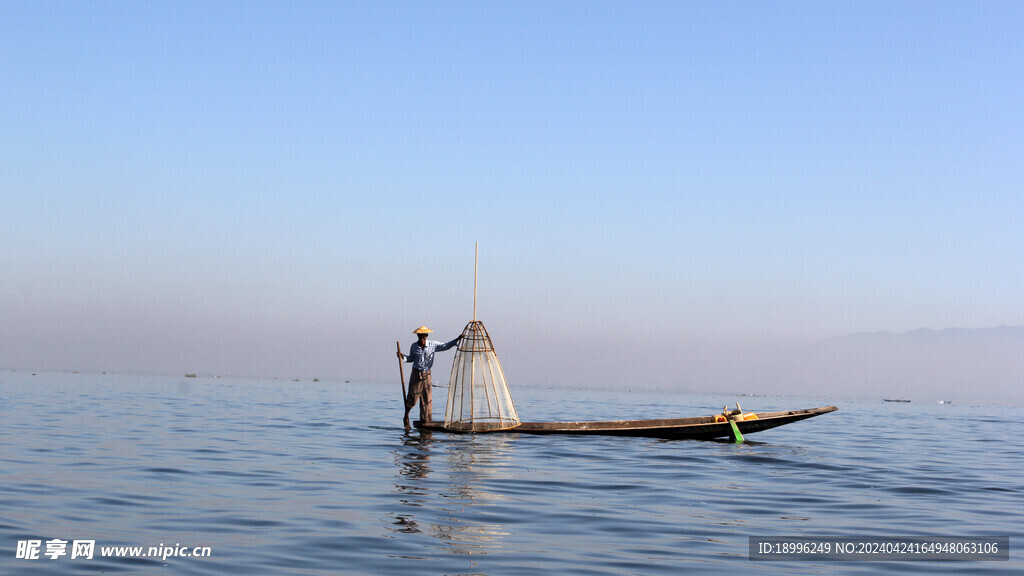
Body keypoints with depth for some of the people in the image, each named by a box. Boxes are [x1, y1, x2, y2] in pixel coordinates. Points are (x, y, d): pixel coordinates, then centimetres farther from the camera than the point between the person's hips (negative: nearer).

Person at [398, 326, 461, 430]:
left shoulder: (433, 345, -1)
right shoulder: (414, 346, 1)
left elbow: (446, 346, 3)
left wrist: (457, 340, -6)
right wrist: (403, 357, -2)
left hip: (426, 375, 1)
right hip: (416, 374, -1)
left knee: (426, 400, 2)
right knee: (412, 398, -3)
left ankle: (425, 422, 10)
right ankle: (406, 416, 20)